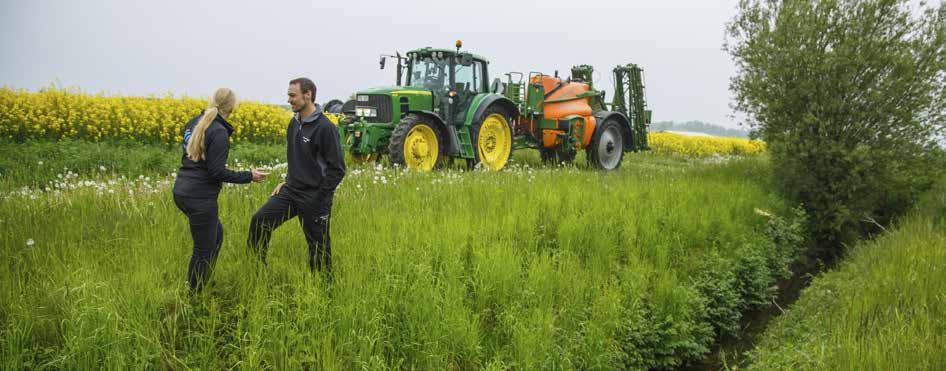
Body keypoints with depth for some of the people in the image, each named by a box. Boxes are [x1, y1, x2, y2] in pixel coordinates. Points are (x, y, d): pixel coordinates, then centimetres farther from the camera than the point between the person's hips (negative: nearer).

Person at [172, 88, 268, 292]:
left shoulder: (194, 123, 8)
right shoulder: (219, 132, -17)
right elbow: (216, 171, -18)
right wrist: (249, 176, -10)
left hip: (181, 191, 9)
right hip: (200, 197, -9)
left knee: (216, 234, 24)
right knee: (204, 249, 6)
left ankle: (201, 283, 33)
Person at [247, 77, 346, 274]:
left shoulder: (325, 128, -19)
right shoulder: (294, 123, 7)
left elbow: (337, 169, -18)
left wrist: (320, 198, -16)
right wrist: (286, 182, 10)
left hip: (313, 197, -8)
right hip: (291, 191, 8)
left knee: (318, 245, 5)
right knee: (260, 221, 3)